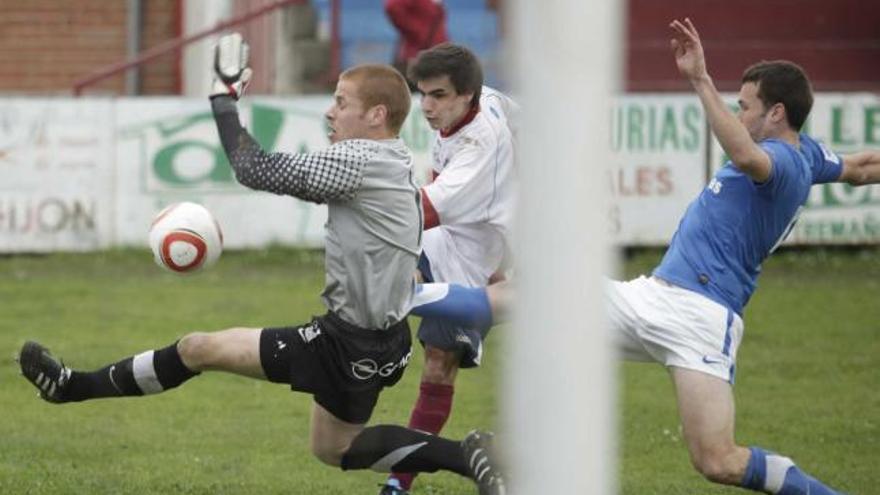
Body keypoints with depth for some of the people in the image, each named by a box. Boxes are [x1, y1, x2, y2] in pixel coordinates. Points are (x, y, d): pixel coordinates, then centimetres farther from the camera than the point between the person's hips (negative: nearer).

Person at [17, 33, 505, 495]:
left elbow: (256, 170, -21)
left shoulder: (358, 160, -21)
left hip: (351, 341, -10)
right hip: (379, 334, 10)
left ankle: (77, 386, 9)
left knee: (199, 348, -3)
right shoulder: (396, 162, 10)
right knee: (332, 447, 25)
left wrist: (225, 95, -12)